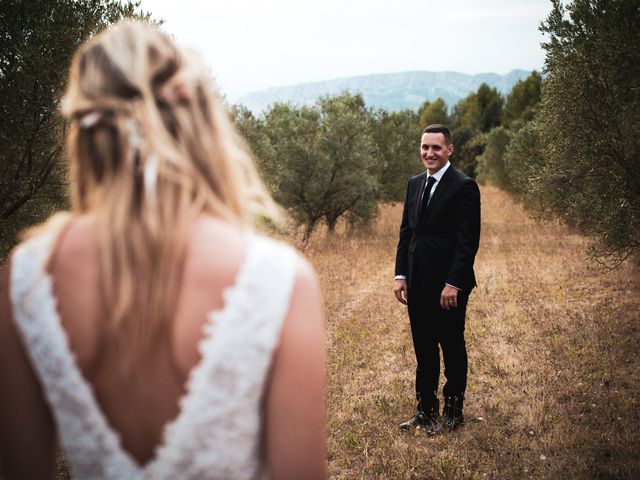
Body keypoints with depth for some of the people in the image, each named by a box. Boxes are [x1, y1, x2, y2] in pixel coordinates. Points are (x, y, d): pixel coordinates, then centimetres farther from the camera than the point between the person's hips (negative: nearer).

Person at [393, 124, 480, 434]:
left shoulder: (464, 187, -10)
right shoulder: (414, 184, 13)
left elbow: (468, 241, -14)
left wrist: (454, 283, -19)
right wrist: (401, 275, 7)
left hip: (448, 286, -7)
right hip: (418, 285, 7)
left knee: (452, 350, 6)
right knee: (424, 350, 14)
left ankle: (453, 413, 18)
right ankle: (425, 410, 25)